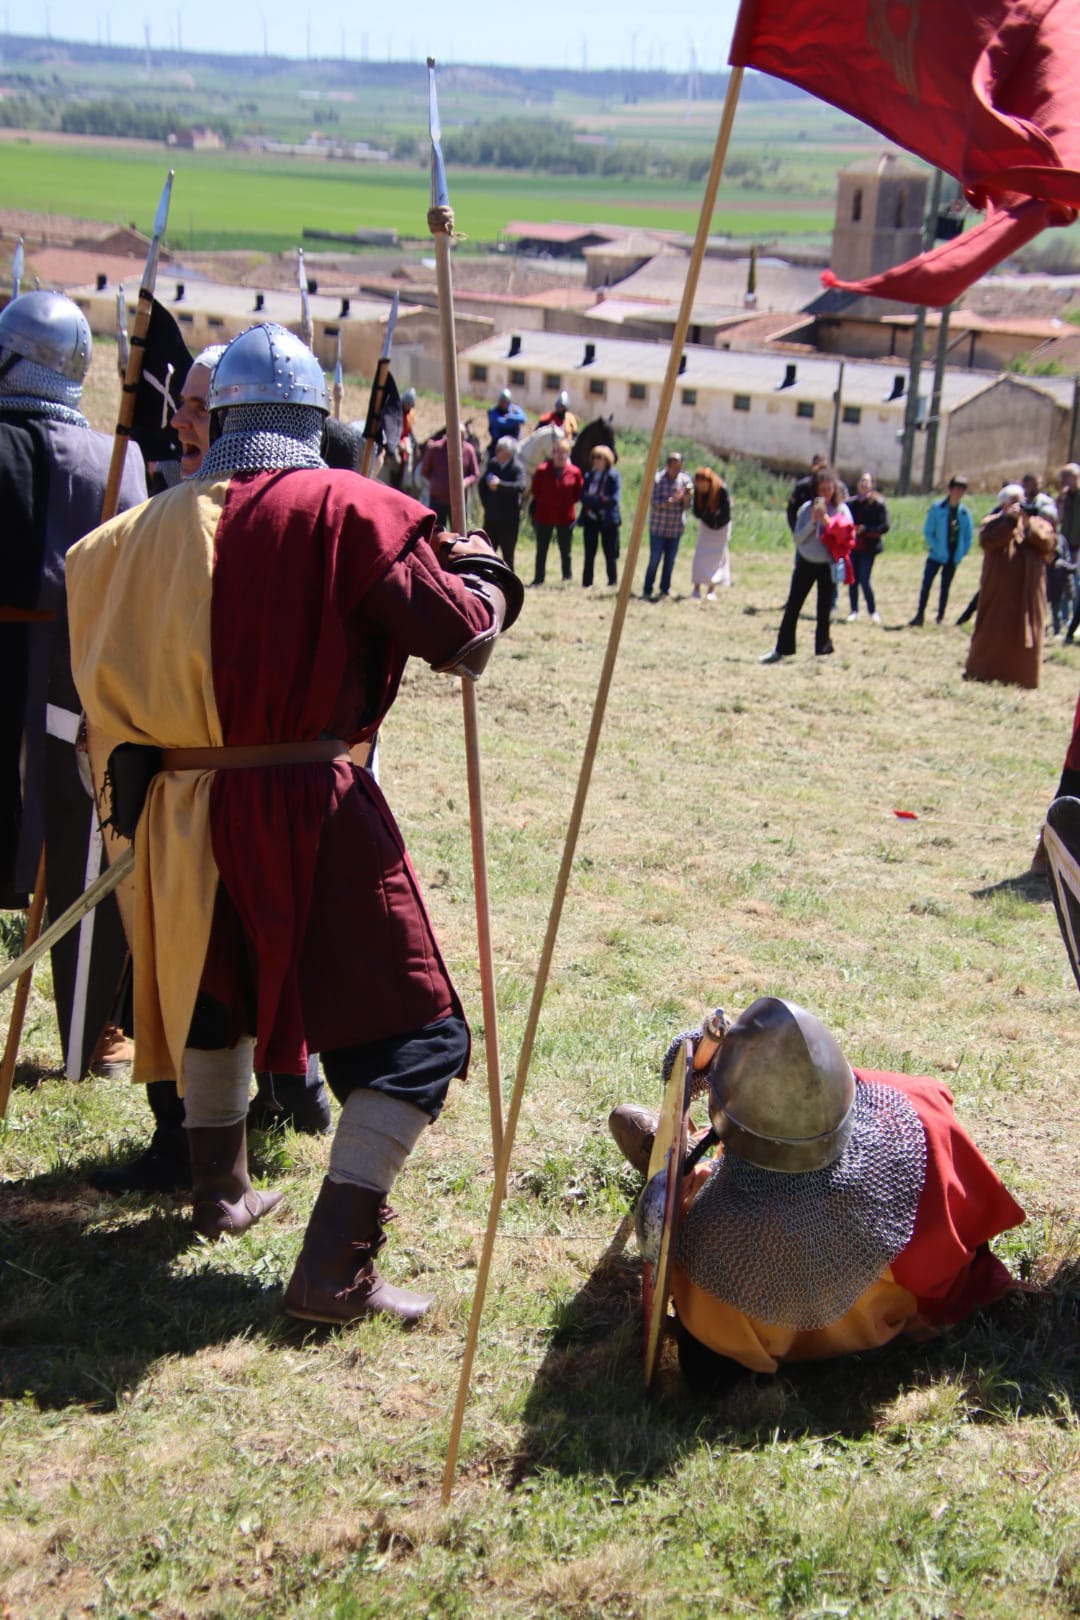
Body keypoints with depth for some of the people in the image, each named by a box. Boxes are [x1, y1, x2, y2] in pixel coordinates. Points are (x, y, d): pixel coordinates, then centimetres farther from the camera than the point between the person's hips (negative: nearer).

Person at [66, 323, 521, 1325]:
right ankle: (334, 1269, -4)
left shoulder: (158, 526, 6)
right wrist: (481, 569, 10)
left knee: (215, 989, 30)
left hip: (182, 806, 6)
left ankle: (221, 1191, 45)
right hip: (307, 808, -6)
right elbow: (462, 638, -10)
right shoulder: (347, 510, -8)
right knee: (411, 1036, 2)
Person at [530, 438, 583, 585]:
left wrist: (568, 502, 0)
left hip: (565, 517, -1)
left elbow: (578, 493, 7)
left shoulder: (574, 472, -4)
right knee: (541, 550, 8)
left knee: (565, 551, 7)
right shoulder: (542, 470, -4)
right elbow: (535, 491, 7)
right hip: (544, 516, 1)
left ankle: (567, 578, 16)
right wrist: (543, 503, 3)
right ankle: (538, 579, 16)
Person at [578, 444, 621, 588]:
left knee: (610, 555, -1)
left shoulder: (613, 476, -2)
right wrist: (600, 500, -16)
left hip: (608, 520, -4)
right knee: (589, 554, 5)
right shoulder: (589, 476, 11)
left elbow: (614, 500, -12)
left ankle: (613, 583, 5)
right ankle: (586, 584, 9)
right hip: (590, 518, 4)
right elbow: (583, 497, 0)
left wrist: (592, 501, -15)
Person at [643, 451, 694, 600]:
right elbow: (654, 503, -14)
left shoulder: (685, 480, 3)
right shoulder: (657, 479, -9)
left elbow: (687, 505, 3)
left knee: (670, 560, 6)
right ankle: (647, 591, 2)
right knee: (655, 559, -4)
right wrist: (672, 500, -27)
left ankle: (665, 590, 16)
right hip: (658, 527, -4)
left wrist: (686, 497, -19)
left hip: (676, 528, 4)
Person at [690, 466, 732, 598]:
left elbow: (726, 513, -23)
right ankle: (697, 588, -2)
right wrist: (710, 513, -31)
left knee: (717, 557, -1)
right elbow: (696, 512, -15)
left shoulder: (722, 489, -28)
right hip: (705, 525, 2)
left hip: (721, 527, -2)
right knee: (700, 556, -7)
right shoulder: (697, 491, -18)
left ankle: (712, 589, 5)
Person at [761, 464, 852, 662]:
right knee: (792, 607, 3)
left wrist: (827, 521, -19)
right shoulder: (807, 509, 1)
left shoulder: (841, 510, -3)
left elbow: (848, 539, -12)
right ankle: (781, 650, 10)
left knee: (824, 611, 2)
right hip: (806, 564, 2)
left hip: (828, 566, -2)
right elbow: (797, 538, -3)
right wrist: (813, 522, -16)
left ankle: (822, 650, 10)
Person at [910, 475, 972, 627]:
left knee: (945, 586, 10)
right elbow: (928, 531, -6)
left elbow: (969, 535, 8)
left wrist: (963, 552, 0)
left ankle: (940, 617, 18)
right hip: (937, 554, -3)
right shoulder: (937, 508, -8)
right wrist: (934, 547, -13)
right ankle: (919, 616, -5)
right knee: (926, 583, -11)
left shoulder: (964, 512, 1)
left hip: (954, 556, 3)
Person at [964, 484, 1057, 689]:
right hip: (998, 590, -3)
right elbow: (987, 541, -16)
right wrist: (1010, 520, -17)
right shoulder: (993, 522, 4)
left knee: (1028, 632, 2)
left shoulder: (1037, 522, 12)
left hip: (1028, 592, 3)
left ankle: (1021, 676, 7)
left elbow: (1049, 543, -4)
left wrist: (1029, 525, -13)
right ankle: (982, 672, 7)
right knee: (993, 633, 0)